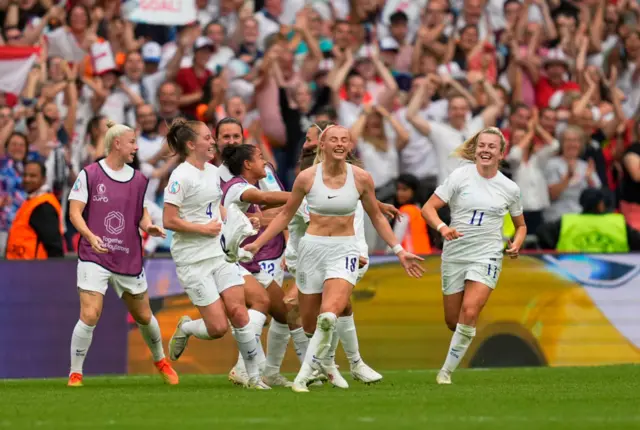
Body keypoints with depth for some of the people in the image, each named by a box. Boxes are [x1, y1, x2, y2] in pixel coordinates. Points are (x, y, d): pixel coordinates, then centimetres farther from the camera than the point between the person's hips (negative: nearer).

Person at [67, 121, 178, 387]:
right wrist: (90, 236, -24)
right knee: (89, 315, -15)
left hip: (129, 259, 4)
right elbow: (75, 212, -7)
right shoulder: (89, 175, -6)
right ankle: (75, 373, -1)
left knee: (143, 316, 15)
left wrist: (149, 226, -7)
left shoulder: (138, 180, 7)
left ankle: (160, 360, 40)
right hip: (94, 257, -4)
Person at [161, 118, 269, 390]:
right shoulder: (181, 176, -15)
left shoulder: (212, 171, 9)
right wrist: (204, 228, -16)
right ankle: (185, 329, 25)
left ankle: (254, 377, 7)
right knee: (218, 328, -8)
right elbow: (169, 220, -19)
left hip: (219, 255, 7)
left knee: (239, 314, -2)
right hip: (193, 262, -7)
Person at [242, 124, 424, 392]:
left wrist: (399, 251, 8)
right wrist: (257, 244, 5)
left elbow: (377, 217, 10)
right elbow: (286, 214, 9)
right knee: (308, 319, 5)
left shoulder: (361, 178, -4)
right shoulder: (307, 178, -5)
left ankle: (304, 375, -17)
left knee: (329, 314, -24)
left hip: (344, 250, -1)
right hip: (312, 247, 2)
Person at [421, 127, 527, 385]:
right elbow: (428, 208, -6)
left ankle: (447, 370, -11)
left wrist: (516, 244, -3)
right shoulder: (460, 176, -4)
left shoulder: (509, 188, 3)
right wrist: (442, 227, -26)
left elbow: (520, 225, 19)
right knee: (453, 322, 6)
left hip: (487, 256, -1)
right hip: (454, 255, 1)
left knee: (469, 312, -21)